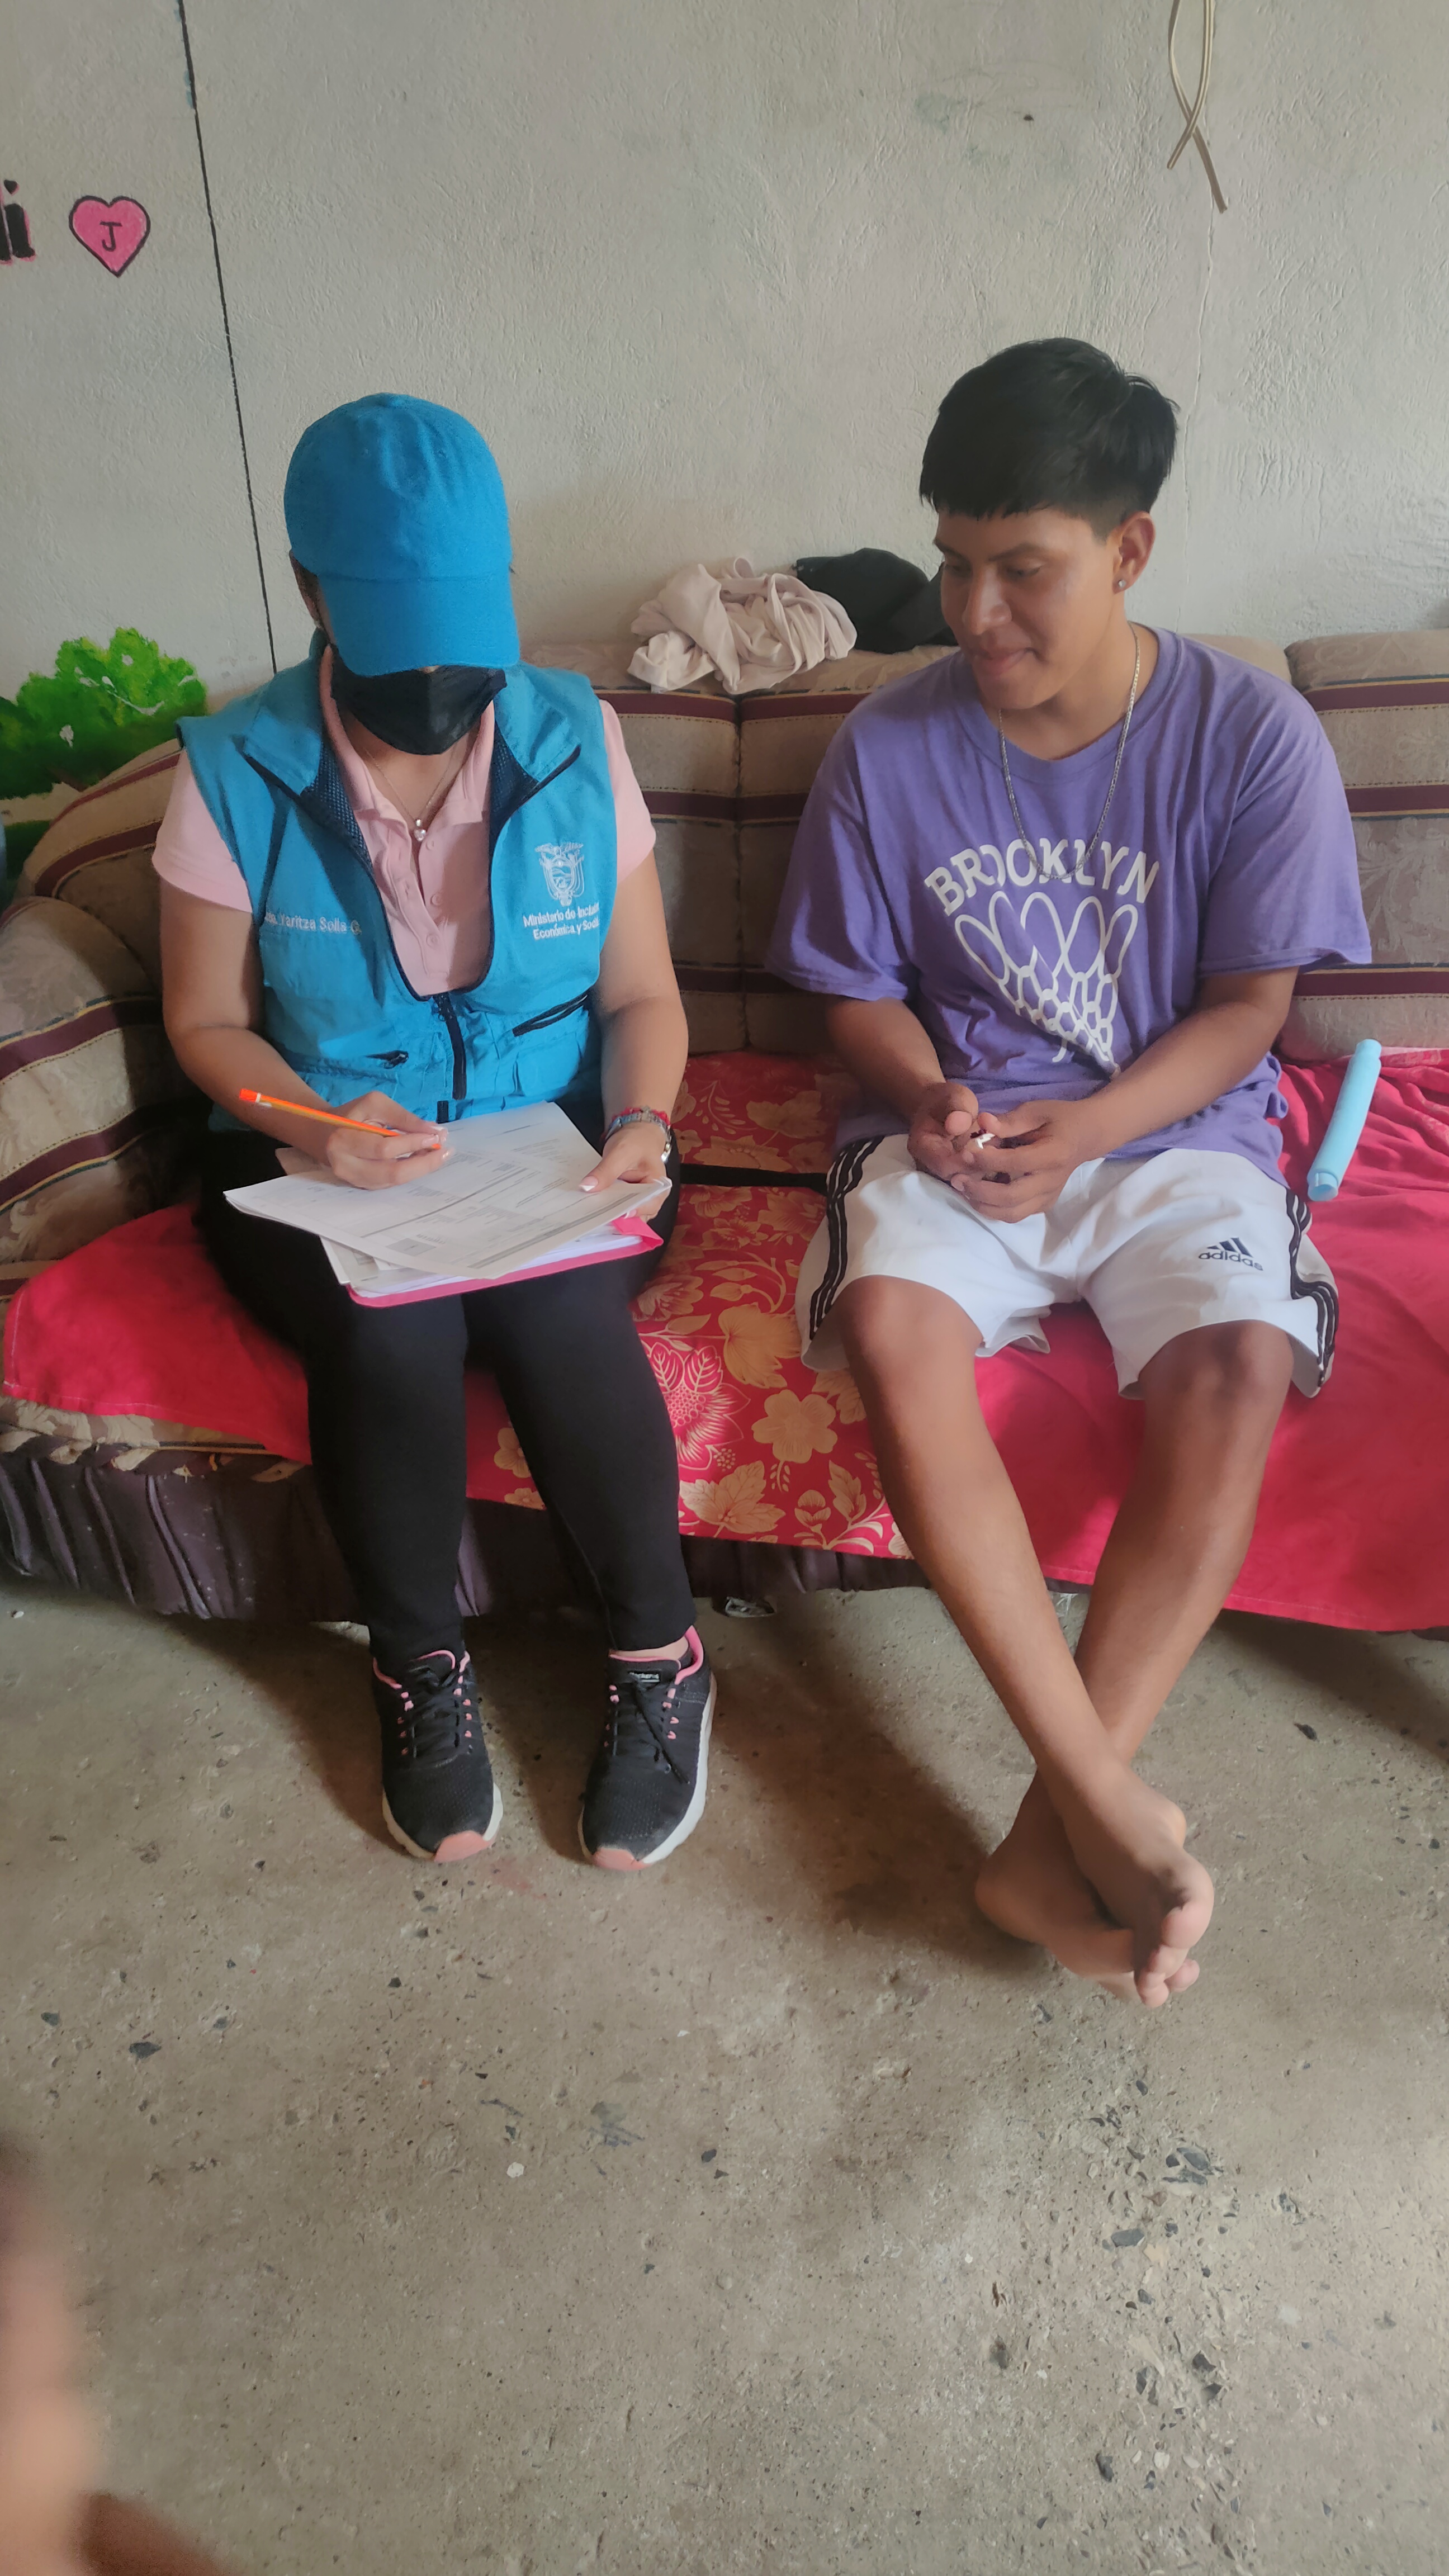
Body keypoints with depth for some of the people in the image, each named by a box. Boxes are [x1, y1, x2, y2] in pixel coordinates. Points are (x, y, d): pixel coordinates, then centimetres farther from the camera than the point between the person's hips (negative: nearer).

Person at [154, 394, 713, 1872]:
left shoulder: (576, 740, -1)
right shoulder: (234, 772, -5)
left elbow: (641, 991, 2)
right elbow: (207, 1021, 0)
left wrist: (638, 1124, -18)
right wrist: (310, 1125, -20)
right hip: (324, 1161, 0)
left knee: (561, 1312, -31)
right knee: (388, 1330, -31)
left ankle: (658, 1661, -8)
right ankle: (420, 1674, -4)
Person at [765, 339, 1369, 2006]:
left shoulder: (1251, 737, -5)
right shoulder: (888, 750, -1)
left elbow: (1246, 1007, -3)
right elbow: (861, 990, 7)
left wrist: (1080, 1131, -18)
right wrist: (927, 1097, -15)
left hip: (1172, 1132, 0)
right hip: (957, 1129, 1)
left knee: (1236, 1369, -31)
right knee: (888, 1325, -31)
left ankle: (1054, 1836, -20)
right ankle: (1109, 1802, -26)